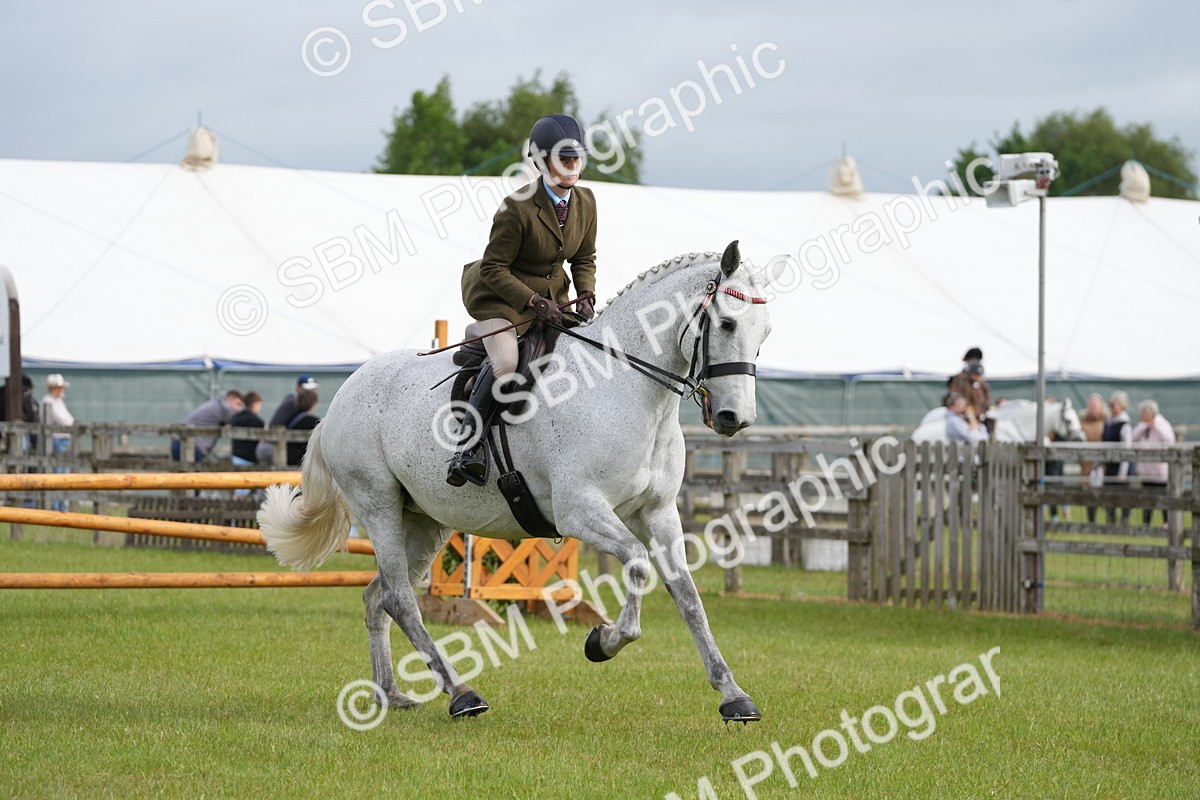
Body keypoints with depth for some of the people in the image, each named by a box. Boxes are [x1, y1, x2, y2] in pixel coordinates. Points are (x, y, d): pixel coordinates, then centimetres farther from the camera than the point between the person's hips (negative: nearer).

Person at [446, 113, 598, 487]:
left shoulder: (585, 201, -3)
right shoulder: (517, 208, -23)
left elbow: (584, 259, 10)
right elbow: (493, 268, -19)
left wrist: (586, 295, -8)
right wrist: (534, 303, -26)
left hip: (551, 295, 8)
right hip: (500, 293, -8)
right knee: (506, 363, -26)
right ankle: (466, 449, -24)